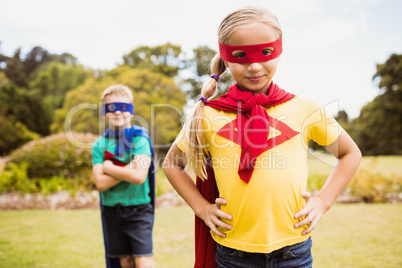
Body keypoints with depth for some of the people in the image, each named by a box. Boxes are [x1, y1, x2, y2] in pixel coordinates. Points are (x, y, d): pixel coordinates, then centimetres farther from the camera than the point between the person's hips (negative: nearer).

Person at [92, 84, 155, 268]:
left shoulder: (140, 138, -8)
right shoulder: (100, 144, 2)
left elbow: (138, 176, -21)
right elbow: (101, 183, -10)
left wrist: (109, 167, -10)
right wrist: (128, 168, -17)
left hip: (138, 209, -4)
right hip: (111, 211, 4)